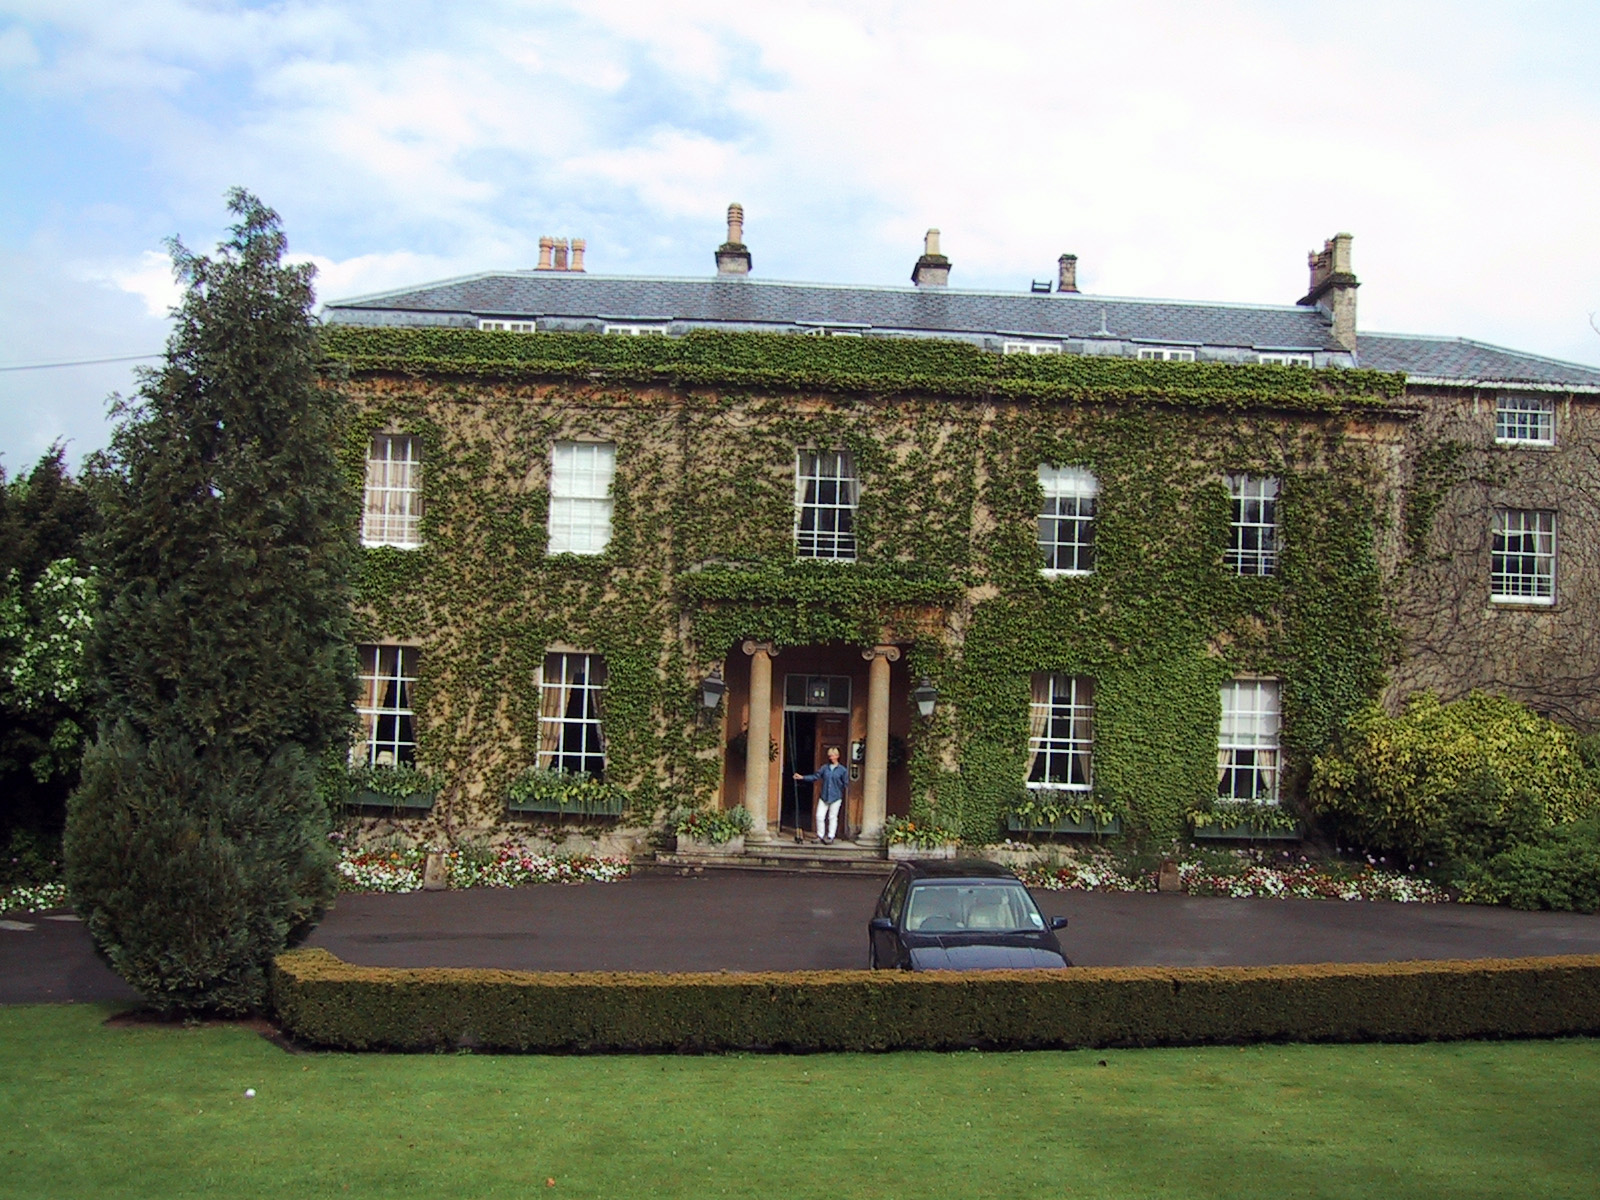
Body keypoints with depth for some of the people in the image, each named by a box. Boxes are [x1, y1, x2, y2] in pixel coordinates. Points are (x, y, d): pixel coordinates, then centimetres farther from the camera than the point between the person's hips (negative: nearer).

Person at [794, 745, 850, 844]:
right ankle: (820, 836, 18)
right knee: (820, 816, 2)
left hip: (835, 797, -3)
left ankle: (830, 837, 17)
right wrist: (802, 777, 2)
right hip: (824, 797, 3)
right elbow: (815, 776, 7)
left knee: (832, 817, 6)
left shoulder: (843, 770, -4)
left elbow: (846, 783, 0)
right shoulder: (825, 767, 6)